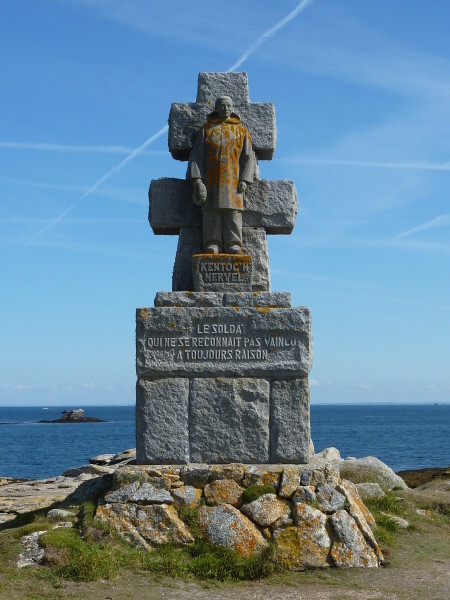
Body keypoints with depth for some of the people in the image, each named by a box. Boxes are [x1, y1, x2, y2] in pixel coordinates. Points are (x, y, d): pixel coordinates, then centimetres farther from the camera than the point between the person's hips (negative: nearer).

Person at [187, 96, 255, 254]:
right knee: (212, 211, -8)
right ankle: (213, 244, -9)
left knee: (233, 211, -7)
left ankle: (233, 245, -8)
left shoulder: (241, 131, 15)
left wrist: (244, 180, -4)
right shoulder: (207, 129, 13)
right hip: (211, 179, 0)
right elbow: (196, 156, 6)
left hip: (233, 179, 0)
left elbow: (248, 157, 9)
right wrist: (197, 179, -7)